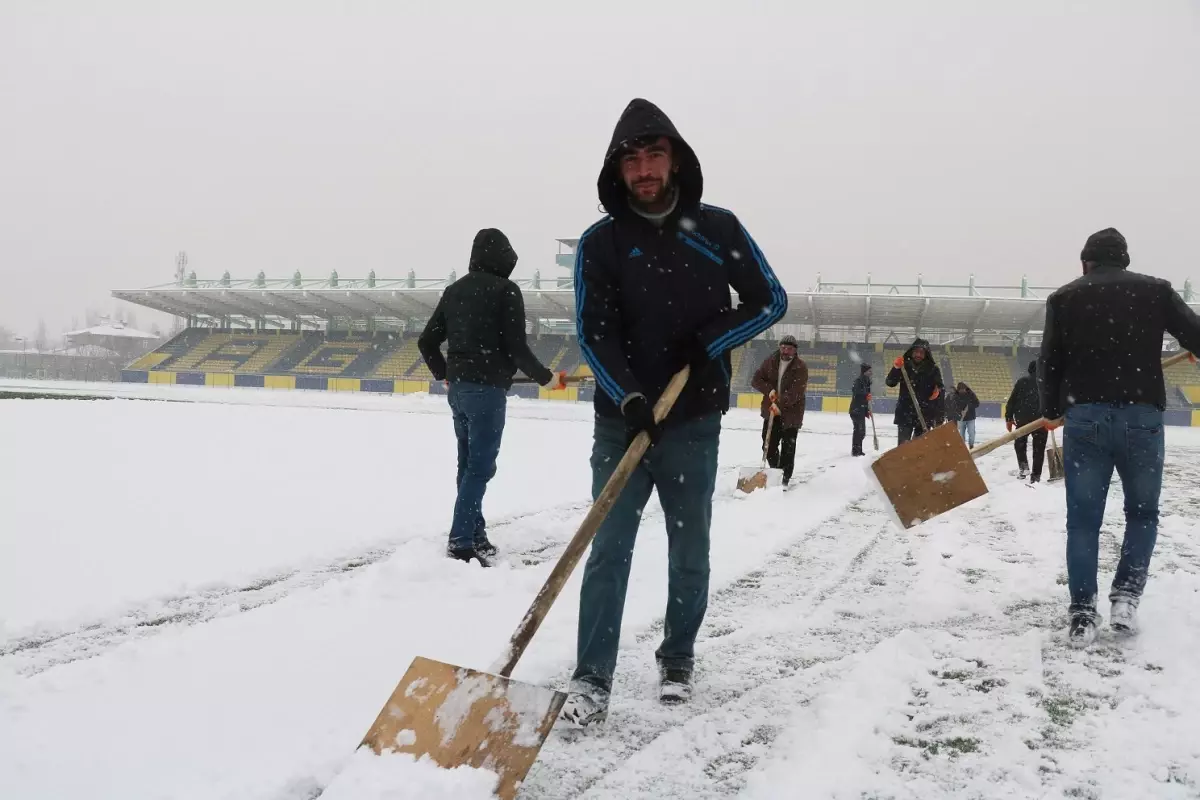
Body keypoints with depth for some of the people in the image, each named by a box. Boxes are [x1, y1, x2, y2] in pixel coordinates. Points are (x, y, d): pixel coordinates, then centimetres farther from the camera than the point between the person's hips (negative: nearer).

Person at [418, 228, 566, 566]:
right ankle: (461, 542, -9)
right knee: (480, 466, -6)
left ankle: (475, 535, 21)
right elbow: (516, 347, -14)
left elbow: (427, 341, 14)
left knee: (469, 462, 14)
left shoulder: (454, 290, 11)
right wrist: (545, 377, 0)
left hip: (457, 387, 7)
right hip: (487, 388, -7)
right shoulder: (505, 290, -9)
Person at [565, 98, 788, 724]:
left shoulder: (717, 230, 0)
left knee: (689, 554, 11)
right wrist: (629, 397, -23)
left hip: (694, 421, 1)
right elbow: (593, 334, -7)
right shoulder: (600, 242, -2)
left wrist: (708, 343, -11)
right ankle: (592, 678, 3)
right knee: (609, 550, -4)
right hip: (622, 419, -1)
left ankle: (677, 663, 28)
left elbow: (770, 301, 5)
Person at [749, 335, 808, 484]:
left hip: (791, 413, -4)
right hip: (771, 410, 4)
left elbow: (796, 392, -22)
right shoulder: (770, 361, 0)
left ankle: (784, 478, 3)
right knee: (769, 445, 10)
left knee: (788, 448, -3)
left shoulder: (801, 367, -14)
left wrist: (781, 405, -33)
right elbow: (756, 380, 2)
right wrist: (769, 389, -15)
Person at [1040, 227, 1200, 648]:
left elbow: (1051, 362, 7)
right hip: (1142, 417, 0)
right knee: (1142, 512, 18)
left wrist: (1052, 411, 21)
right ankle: (1126, 597, 6)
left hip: (1085, 418, 0)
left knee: (1083, 519, 7)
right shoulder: (1156, 290, 5)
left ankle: (1082, 615, 4)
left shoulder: (1064, 298, 7)